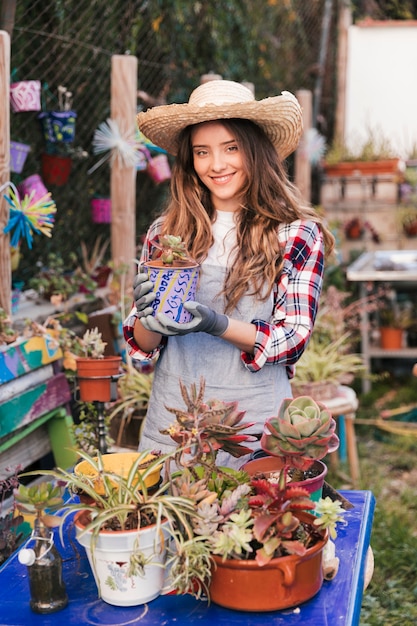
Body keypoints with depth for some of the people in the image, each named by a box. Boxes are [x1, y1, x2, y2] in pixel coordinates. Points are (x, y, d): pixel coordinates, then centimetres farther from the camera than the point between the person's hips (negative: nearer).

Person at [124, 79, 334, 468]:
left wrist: (217, 325, -20)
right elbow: (140, 346, 7)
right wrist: (151, 321, -15)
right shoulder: (166, 232, 4)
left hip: (255, 422, -2)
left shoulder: (298, 234, -2)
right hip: (171, 419, 2)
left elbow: (294, 338, -6)